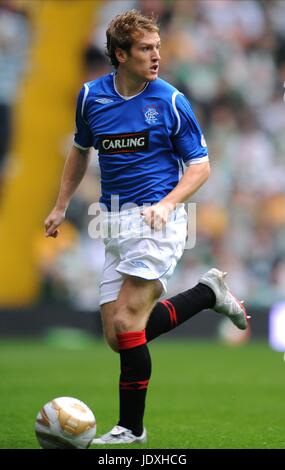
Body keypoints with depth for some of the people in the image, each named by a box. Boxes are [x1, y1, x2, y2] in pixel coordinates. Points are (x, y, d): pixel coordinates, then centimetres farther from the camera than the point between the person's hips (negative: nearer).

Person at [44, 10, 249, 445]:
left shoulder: (171, 101, -5)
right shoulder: (91, 96, 7)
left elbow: (200, 164, -2)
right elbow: (80, 149, 25)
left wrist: (168, 203, -18)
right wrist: (61, 206, 23)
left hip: (156, 218, -6)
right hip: (115, 224, 6)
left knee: (127, 323, -13)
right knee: (117, 336, 2)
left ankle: (131, 429, -1)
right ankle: (208, 292, 19)